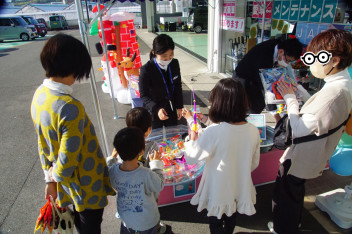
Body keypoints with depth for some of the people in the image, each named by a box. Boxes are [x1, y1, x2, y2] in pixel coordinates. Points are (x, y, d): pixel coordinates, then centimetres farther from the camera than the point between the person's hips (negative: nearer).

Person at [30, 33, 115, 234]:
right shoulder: (71, 107, -35)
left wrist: (50, 178, 13)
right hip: (86, 184, -7)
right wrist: (54, 175, -6)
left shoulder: (39, 95, -7)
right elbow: (68, 162, -29)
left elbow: (43, 143, 3)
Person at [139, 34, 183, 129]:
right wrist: (156, 109, -31)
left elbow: (178, 87, 5)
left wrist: (179, 107, 6)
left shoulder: (174, 63, -7)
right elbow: (144, 95, -17)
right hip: (153, 111, -4)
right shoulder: (146, 69, -23)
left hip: (171, 109, 5)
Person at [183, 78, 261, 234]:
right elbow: (254, 163, -1)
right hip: (240, 190, 4)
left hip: (218, 191, -4)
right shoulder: (253, 131, -15)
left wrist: (192, 139, 0)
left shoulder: (214, 132, -31)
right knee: (231, 219, 31)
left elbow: (191, 157, -19)